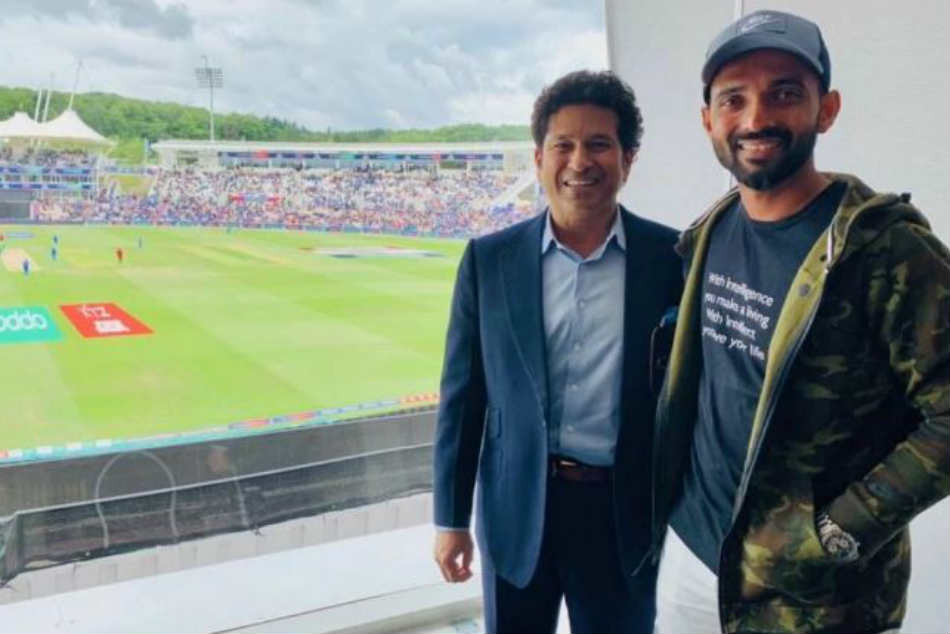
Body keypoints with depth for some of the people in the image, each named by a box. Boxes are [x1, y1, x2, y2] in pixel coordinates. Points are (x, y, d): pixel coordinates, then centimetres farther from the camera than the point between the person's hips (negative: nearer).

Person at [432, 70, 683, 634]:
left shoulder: (672, 257, -6)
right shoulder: (490, 259, -3)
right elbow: (463, 393, 0)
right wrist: (451, 516, 1)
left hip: (625, 510, 0)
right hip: (516, 505, 1)